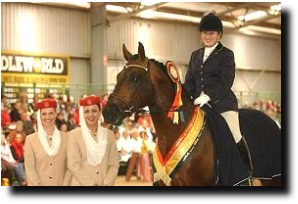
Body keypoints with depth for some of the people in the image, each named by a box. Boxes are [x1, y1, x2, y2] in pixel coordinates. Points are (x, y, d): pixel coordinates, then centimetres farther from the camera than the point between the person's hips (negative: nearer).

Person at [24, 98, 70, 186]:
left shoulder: (66, 137, 4)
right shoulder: (30, 139, 1)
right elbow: (29, 170, -2)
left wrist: (65, 184, -6)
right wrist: (38, 186, -9)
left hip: (61, 183, 1)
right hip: (38, 186, -1)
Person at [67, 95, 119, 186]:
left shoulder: (109, 134, 8)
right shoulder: (74, 134, -1)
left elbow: (114, 164, 5)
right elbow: (73, 165, -7)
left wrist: (106, 183, -9)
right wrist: (92, 184, -11)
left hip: (106, 183, 2)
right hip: (82, 184, -2)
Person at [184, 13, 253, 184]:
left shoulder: (226, 54, 1)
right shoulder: (195, 55, 18)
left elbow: (226, 81, -10)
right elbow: (189, 81, 15)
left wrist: (208, 96, -23)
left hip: (222, 103, -5)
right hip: (199, 104, 5)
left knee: (235, 137, -15)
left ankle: (248, 173, 3)